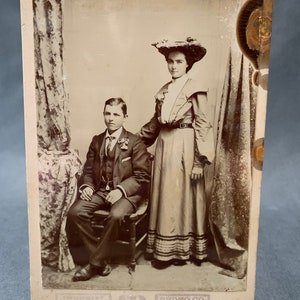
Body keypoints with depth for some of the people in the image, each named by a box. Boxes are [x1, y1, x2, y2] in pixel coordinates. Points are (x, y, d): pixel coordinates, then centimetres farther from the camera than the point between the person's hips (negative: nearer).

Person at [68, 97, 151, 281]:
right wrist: (87, 186, -5)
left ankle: (96, 264, -13)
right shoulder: (97, 141, 14)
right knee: (76, 211, -20)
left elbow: (142, 176, -7)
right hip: (100, 190, 5)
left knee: (115, 216, -35)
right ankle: (101, 259, -6)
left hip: (127, 193, -5)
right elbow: (88, 169, 16)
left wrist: (120, 190, -21)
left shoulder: (135, 142, -2)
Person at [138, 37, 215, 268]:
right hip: (165, 147, 6)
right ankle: (164, 249, 23)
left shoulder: (195, 90, -6)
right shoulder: (163, 91, 12)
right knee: (164, 198, 10)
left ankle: (180, 250, 18)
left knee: (182, 197, 3)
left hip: (184, 148, -6)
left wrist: (199, 161, -16)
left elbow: (203, 126, -11)